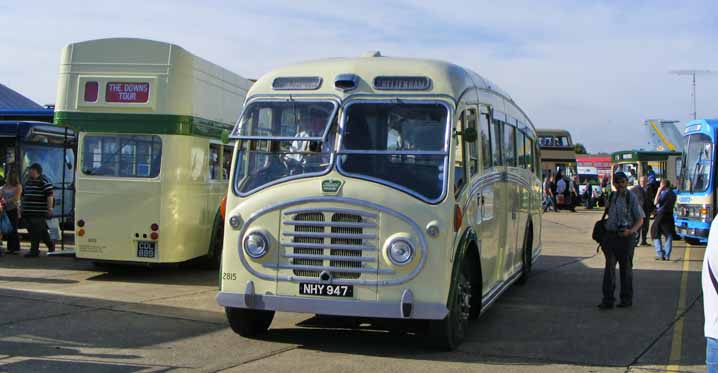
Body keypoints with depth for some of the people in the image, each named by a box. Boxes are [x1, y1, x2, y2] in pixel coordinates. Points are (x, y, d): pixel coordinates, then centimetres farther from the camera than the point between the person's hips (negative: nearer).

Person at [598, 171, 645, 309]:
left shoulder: (632, 198, -7)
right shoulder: (612, 196, 9)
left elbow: (640, 219, -6)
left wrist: (631, 231, -23)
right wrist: (604, 235, 15)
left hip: (626, 237, -4)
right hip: (610, 235, 4)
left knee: (626, 268, 9)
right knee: (609, 267, -3)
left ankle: (626, 299, 21)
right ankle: (608, 299, -3)